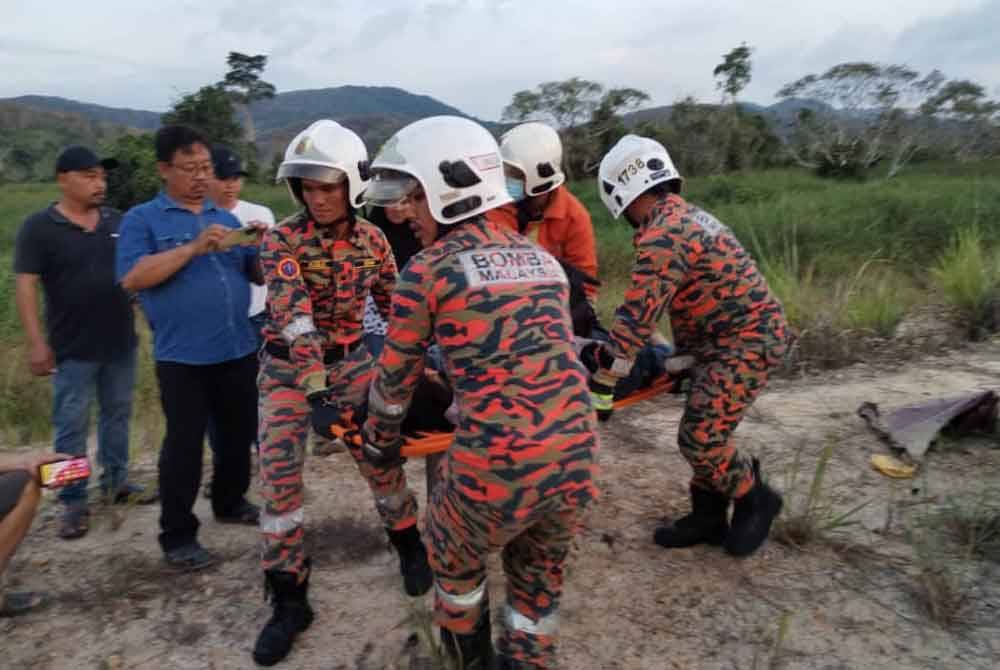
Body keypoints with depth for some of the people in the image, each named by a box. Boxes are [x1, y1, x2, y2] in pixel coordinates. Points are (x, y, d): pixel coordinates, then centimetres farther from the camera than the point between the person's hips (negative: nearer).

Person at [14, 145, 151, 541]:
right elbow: (25, 286, -8)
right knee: (71, 427, 4)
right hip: (72, 349, -4)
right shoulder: (39, 227, -6)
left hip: (120, 343, 4)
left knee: (117, 415, 14)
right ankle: (73, 502, 14)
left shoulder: (118, 222, 5)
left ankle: (116, 482, 29)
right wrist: (36, 342, -14)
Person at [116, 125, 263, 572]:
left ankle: (230, 502, 36)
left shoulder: (226, 218, 12)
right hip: (183, 357, -5)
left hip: (239, 350, 5)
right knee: (184, 444, 1)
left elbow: (259, 276, 10)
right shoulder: (142, 219, -2)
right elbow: (132, 279, -16)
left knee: (240, 432, 16)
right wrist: (193, 248, -22)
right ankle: (177, 536, 14)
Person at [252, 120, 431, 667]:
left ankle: (410, 546, 32)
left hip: (349, 361, 2)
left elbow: (395, 305, 5)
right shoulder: (283, 239, -16)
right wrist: (317, 392, -37)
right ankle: (289, 599, 12)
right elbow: (292, 317, -28)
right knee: (278, 480, -5)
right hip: (289, 369, -2)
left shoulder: (371, 239, -4)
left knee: (381, 455, 5)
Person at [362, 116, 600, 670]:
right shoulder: (543, 259, 12)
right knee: (538, 583, 27)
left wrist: (378, 443, 26)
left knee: (453, 558, 28)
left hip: (499, 466, -4)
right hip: (576, 456, 4)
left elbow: (396, 378, 7)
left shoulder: (428, 271, -4)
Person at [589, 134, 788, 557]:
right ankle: (707, 518, 27)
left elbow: (635, 318, -25)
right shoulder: (687, 216, 11)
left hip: (746, 343, -10)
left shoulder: (662, 236, -22)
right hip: (749, 333, 10)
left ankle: (755, 500, 18)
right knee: (703, 434, 14)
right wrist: (685, 354, 30)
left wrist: (601, 388, -19)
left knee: (700, 440, -6)